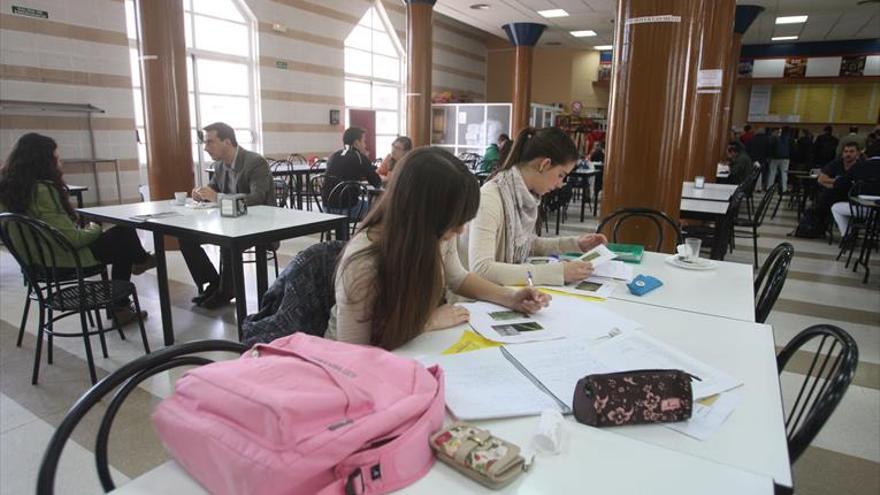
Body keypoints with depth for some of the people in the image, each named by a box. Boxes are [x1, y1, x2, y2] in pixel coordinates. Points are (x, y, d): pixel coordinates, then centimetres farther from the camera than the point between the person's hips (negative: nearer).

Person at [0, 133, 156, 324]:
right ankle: (141, 260, 37)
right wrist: (94, 230, -9)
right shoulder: (42, 190, -26)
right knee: (125, 231, 5)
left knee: (122, 250, 21)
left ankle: (121, 308, 25)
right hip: (65, 261, -9)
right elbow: (72, 238, -26)